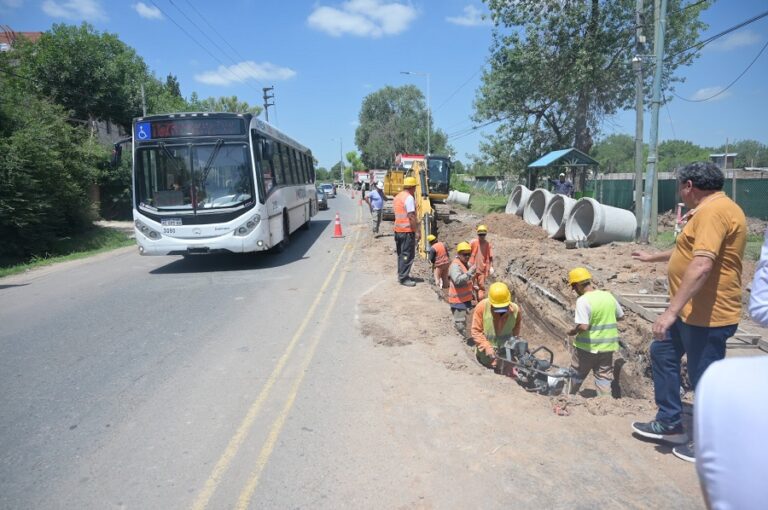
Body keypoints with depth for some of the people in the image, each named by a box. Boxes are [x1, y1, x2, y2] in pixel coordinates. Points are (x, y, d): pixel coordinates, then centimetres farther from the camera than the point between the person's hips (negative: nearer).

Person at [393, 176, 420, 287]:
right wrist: (417, 231, -18)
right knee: (408, 255, -4)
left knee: (401, 254, 16)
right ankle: (404, 278, -3)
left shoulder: (397, 197, 14)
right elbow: (411, 216, -21)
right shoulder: (409, 198, -15)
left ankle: (401, 275, 23)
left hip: (398, 230, 9)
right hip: (408, 231, -9)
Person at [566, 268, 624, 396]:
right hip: (607, 345, 4)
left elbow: (583, 326, -27)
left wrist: (572, 332, -9)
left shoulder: (583, 300, -20)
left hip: (587, 346, -4)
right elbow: (621, 316, 13)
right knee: (604, 377, 12)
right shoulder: (608, 296, 0)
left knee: (577, 375, 17)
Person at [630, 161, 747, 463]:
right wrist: (653, 257, 43)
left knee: (704, 379, 3)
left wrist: (671, 311, -33)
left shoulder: (713, 211, -21)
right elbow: (690, 249, 31)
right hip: (693, 310, 11)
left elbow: (701, 265, -32)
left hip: (707, 315, -11)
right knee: (662, 352, 19)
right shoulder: (711, 210, 14)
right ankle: (670, 423, 29)